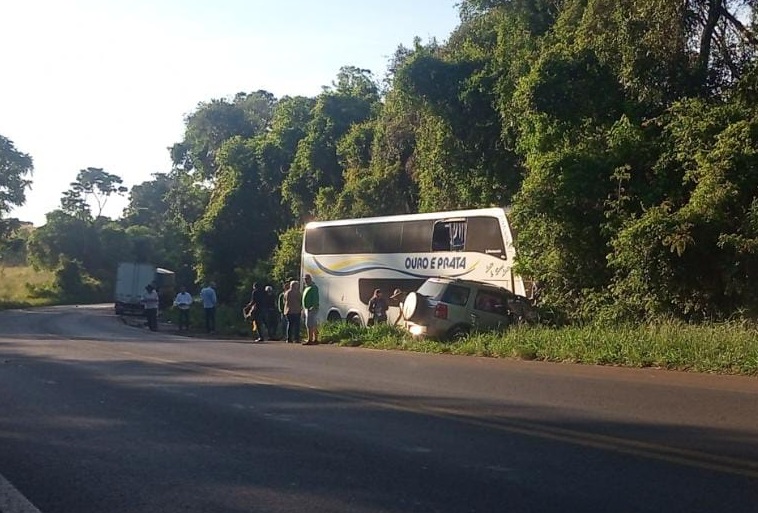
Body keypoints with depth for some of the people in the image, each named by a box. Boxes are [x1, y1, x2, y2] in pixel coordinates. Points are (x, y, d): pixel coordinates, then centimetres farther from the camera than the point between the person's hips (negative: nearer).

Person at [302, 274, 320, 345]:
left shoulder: (313, 287, -11)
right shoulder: (307, 288, 21)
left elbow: (315, 298, -20)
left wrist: (314, 307, -28)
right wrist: (304, 308, 20)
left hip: (312, 309, -11)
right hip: (307, 309, 11)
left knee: (309, 324, -14)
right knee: (314, 325, 12)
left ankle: (310, 340, -15)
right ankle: (315, 339, 16)